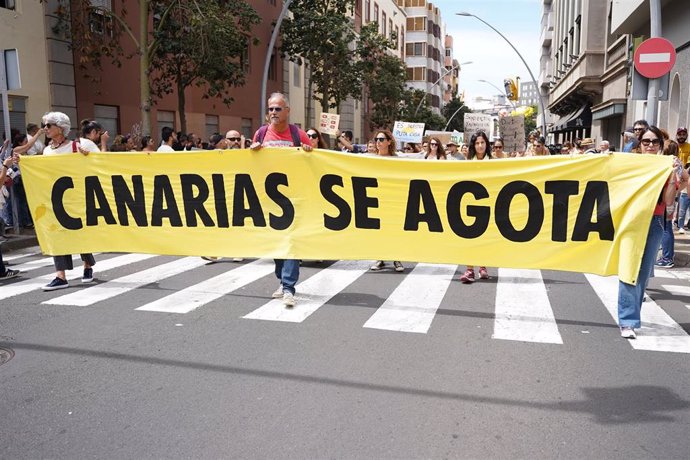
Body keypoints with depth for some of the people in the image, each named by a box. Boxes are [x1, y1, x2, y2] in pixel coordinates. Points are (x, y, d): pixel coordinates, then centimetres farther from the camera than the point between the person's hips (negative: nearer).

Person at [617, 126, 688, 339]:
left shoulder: (665, 168, 4)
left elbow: (668, 201, -3)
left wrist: (673, 175, -13)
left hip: (654, 223, 2)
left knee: (644, 271, 9)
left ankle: (631, 314, 23)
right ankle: (628, 321, -9)